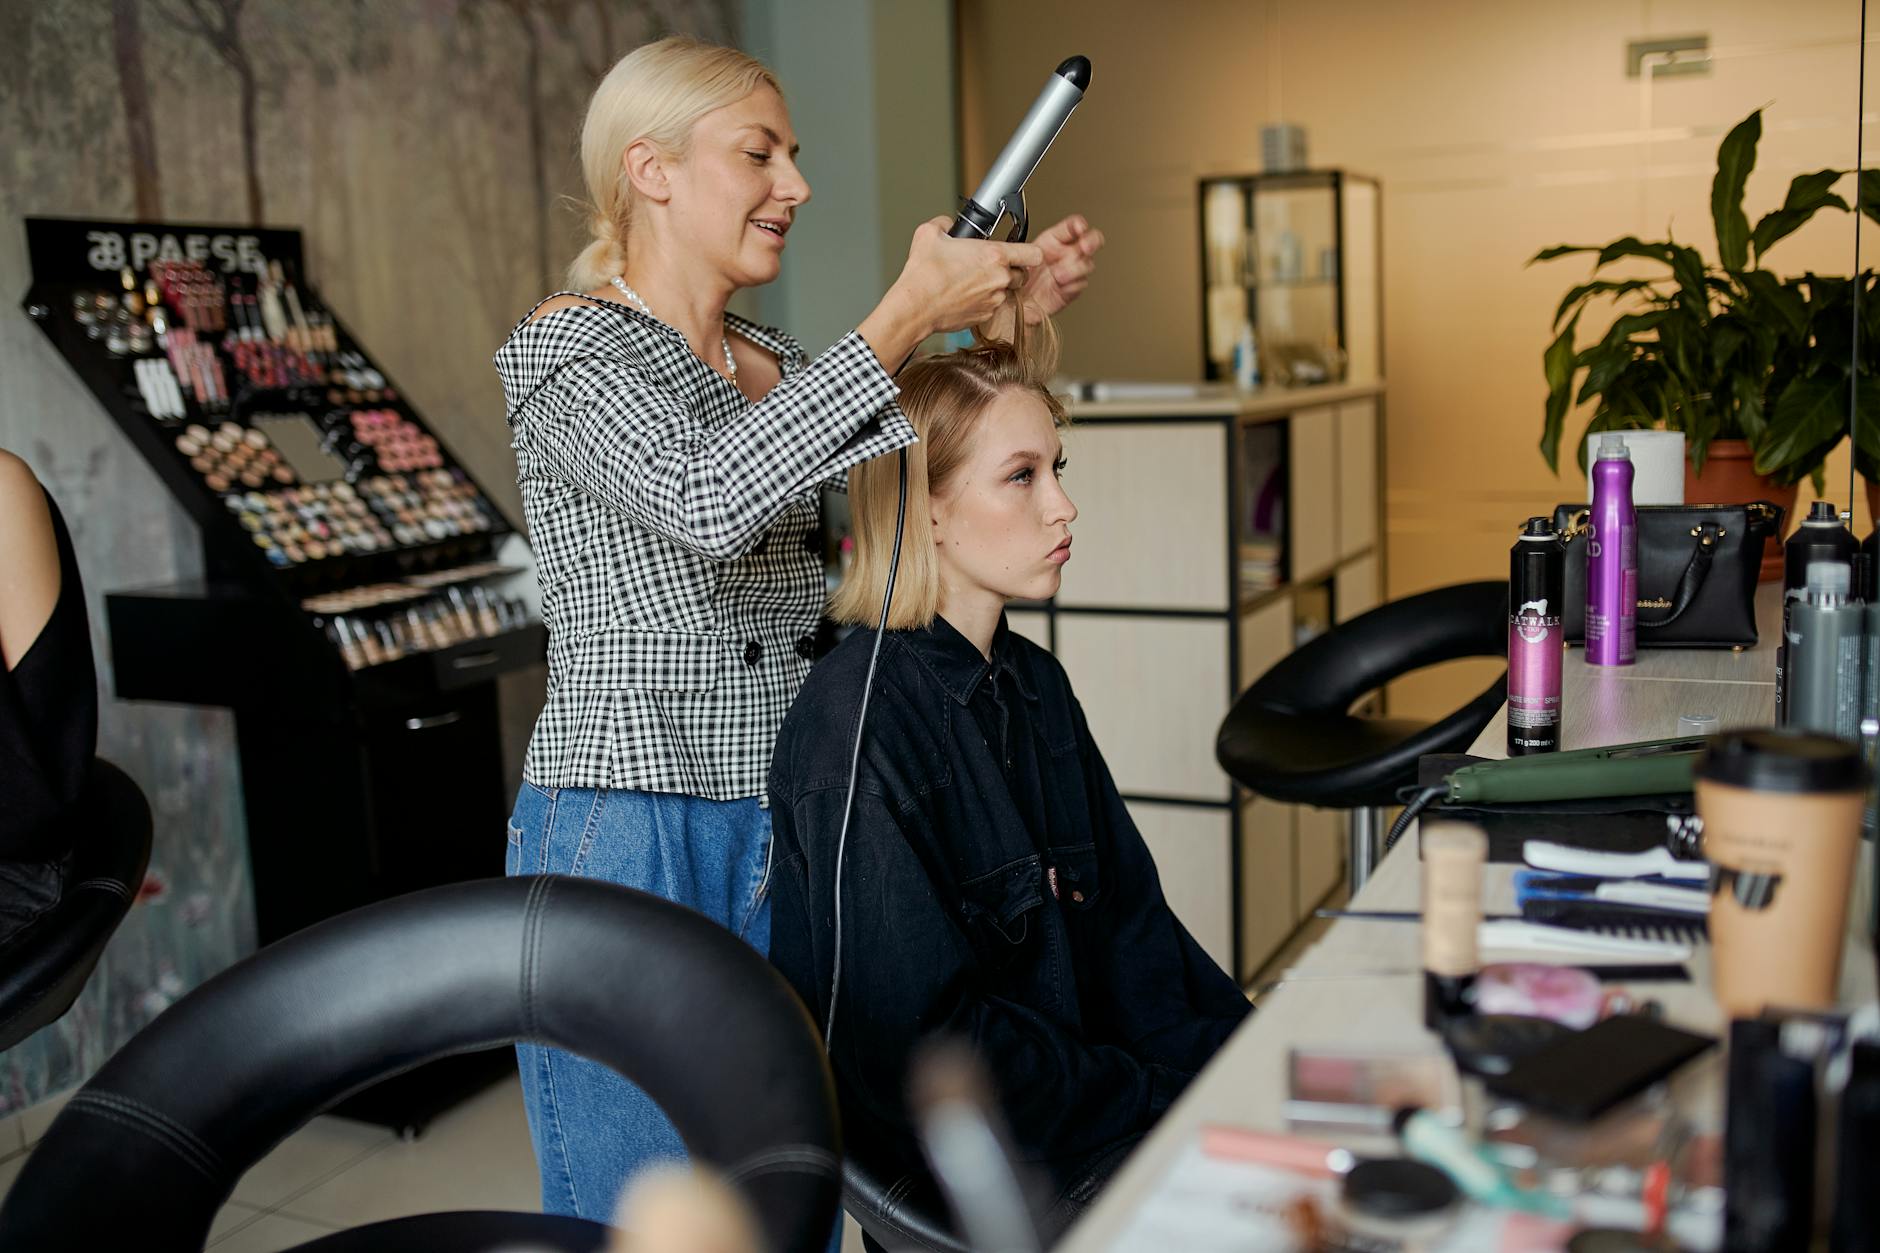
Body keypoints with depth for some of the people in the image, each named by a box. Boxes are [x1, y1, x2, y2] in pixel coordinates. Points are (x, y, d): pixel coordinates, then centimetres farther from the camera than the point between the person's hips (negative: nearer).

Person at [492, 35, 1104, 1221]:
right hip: (630, 842, -7)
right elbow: (705, 500, -27)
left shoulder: (774, 365, 13)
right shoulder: (563, 350, -9)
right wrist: (905, 317, -24)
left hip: (785, 843, 7)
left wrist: (1007, 317, 1)